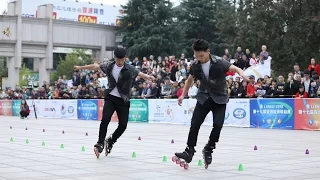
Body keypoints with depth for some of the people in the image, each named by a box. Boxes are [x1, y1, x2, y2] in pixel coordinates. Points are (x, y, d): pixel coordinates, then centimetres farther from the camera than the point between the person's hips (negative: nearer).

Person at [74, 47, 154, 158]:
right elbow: (95, 67, 13)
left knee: (123, 125, -3)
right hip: (110, 98, 1)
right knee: (105, 119, -18)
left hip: (123, 100, -1)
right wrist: (80, 67, 23)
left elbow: (140, 74, -17)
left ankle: (110, 141, 22)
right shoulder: (109, 66, 1)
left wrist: (148, 77, -40)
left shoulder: (129, 69, -7)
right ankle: (100, 144, -8)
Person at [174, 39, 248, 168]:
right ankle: (189, 152, 3)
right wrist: (183, 95, 10)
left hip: (220, 98, -3)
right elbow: (190, 80, 10)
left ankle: (208, 150, 5)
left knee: (218, 125, -16)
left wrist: (242, 74, -45)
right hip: (204, 98, 3)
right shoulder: (195, 66, -7)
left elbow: (235, 68, -23)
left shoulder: (219, 63, -18)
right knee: (194, 124, -7)